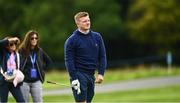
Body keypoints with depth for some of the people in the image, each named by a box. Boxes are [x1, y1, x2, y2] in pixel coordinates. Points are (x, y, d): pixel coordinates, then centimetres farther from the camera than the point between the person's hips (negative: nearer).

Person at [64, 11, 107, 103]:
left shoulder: (97, 37, 9)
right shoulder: (72, 40, -5)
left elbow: (102, 56, 10)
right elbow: (68, 61, -8)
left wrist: (101, 73, -1)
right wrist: (74, 79, -16)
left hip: (91, 75, 5)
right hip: (79, 74, -5)